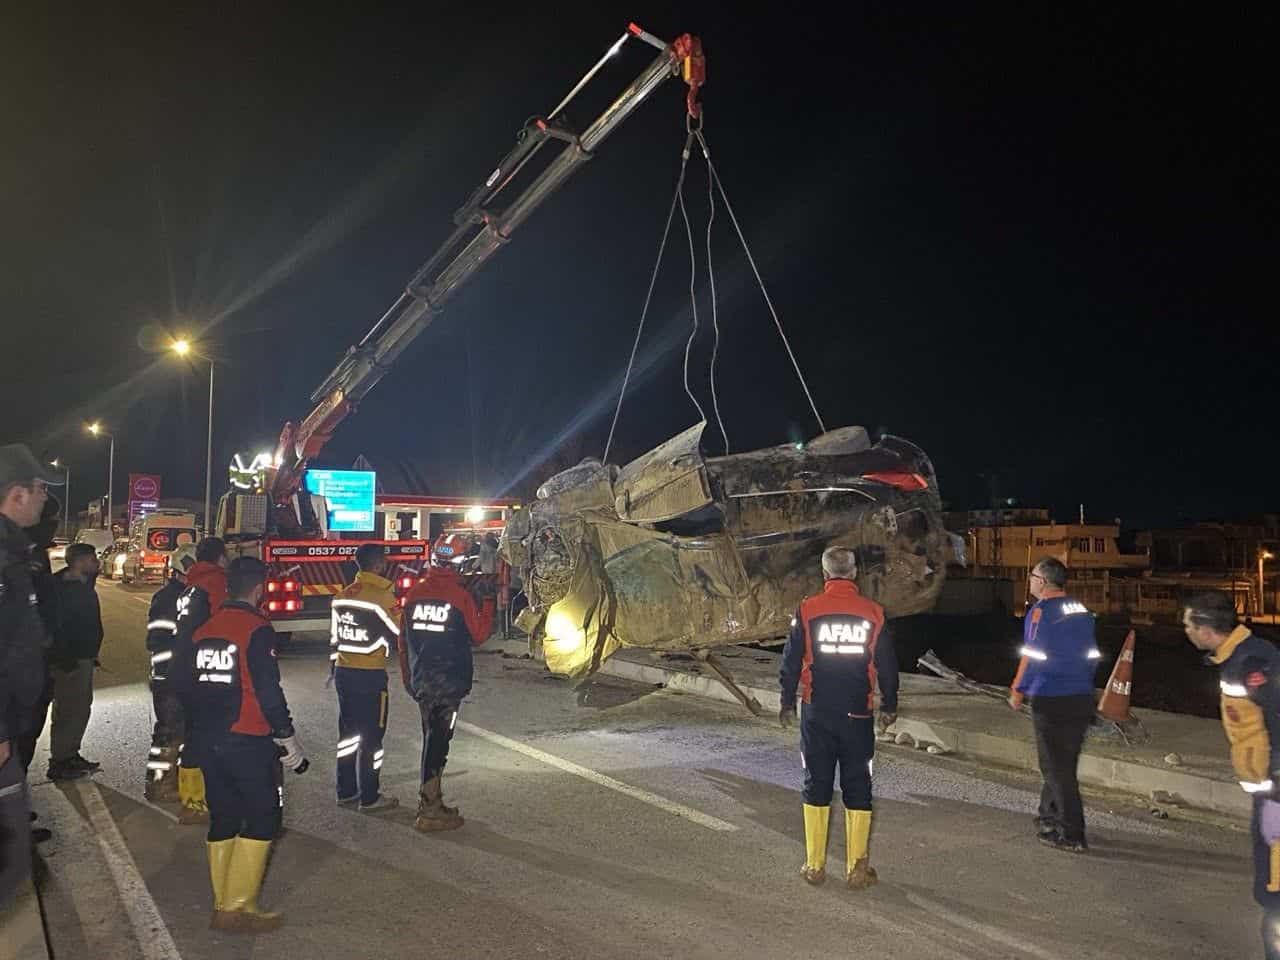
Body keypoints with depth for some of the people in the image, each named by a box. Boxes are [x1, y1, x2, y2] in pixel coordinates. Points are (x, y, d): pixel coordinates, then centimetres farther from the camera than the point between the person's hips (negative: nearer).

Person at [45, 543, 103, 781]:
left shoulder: (83, 585, 12)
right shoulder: (63, 589, -17)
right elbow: (58, 626, -23)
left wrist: (91, 654, 16)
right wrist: (65, 659, -24)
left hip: (83, 658, 10)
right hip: (71, 662, -10)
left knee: (82, 708, 16)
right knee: (69, 711, -3)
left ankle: (71, 755, 27)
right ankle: (58, 763, 5)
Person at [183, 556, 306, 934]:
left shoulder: (203, 630, 8)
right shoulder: (257, 630, -14)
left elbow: (186, 684, 14)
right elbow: (269, 693, -16)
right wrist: (288, 742, -7)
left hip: (206, 740, 7)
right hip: (247, 742, -7)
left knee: (223, 817, 15)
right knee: (262, 817, 2)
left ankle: (222, 906, 21)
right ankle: (238, 907, -1)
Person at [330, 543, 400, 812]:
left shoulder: (342, 595, 7)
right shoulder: (383, 597, -16)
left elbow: (334, 636, 13)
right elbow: (400, 635, -12)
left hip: (343, 672, 7)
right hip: (370, 675, -7)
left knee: (348, 732, 16)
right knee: (370, 737, 2)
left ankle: (346, 792, 25)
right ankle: (369, 798, 9)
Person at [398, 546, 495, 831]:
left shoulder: (414, 593, 3)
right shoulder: (461, 595, -13)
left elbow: (403, 639, 9)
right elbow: (479, 634, -3)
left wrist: (408, 679, 18)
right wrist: (488, 599, 5)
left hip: (421, 680, 6)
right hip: (449, 680, -6)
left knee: (433, 738, 18)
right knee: (437, 741, 0)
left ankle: (432, 800, 28)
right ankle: (429, 811, 5)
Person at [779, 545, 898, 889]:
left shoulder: (807, 610, -6)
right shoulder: (873, 613, -3)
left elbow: (791, 661, -1)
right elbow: (887, 665, 5)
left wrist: (788, 703, 11)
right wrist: (889, 706, 18)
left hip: (816, 713, 0)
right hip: (858, 715, 0)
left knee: (817, 786, 9)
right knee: (858, 788, 9)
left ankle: (815, 866, 15)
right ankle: (858, 868, 12)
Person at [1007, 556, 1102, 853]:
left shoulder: (1041, 611, -13)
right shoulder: (1081, 610, 10)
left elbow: (1032, 656, -16)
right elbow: (1092, 654, 16)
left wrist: (1018, 690, -6)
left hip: (1051, 700, -8)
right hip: (1082, 698, 8)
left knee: (1057, 768, 0)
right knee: (1064, 762, 20)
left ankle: (1072, 836, 1)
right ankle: (1049, 817, 33)